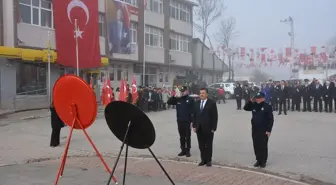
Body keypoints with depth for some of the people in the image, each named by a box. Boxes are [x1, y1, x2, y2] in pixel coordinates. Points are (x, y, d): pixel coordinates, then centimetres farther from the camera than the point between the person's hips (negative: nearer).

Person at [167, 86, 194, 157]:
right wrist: (174, 96, -10)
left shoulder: (190, 99, -5)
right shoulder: (178, 99, 8)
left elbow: (193, 110, -9)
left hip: (187, 121, -4)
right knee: (182, 137, 11)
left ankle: (188, 151, 12)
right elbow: (169, 102, 3)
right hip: (180, 121, 4)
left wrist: (192, 120, -14)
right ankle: (183, 150, 21)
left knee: (187, 137, 4)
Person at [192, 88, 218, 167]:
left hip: (208, 128, -4)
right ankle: (203, 159, 16)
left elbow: (215, 116, -7)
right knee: (201, 145, 8)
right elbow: (194, 115, 13)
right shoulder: (196, 103, 11)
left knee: (208, 145, 5)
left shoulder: (212, 103, -5)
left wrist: (213, 128, -11)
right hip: (199, 128, 4)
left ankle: (208, 160, 15)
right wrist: (194, 126, 5)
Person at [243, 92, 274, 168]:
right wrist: (250, 101, -1)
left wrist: (269, 130, -16)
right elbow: (245, 108, 16)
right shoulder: (254, 105, 7)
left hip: (264, 130, -6)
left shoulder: (267, 107, -11)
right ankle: (258, 160, 24)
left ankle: (263, 161, 14)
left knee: (263, 146, 2)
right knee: (256, 146, 11)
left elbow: (271, 119, -12)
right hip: (255, 130, 6)